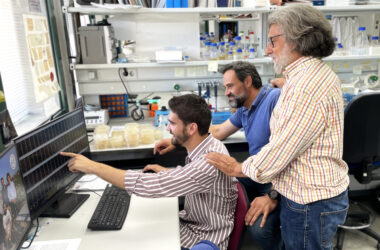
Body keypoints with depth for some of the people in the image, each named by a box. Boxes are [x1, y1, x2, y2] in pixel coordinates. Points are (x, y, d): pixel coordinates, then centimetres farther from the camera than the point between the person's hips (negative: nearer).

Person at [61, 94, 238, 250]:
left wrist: (93, 167, -29)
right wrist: (167, 172, 4)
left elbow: (149, 185, -36)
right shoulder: (206, 146, -4)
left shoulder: (209, 163, -34)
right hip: (191, 222, 8)